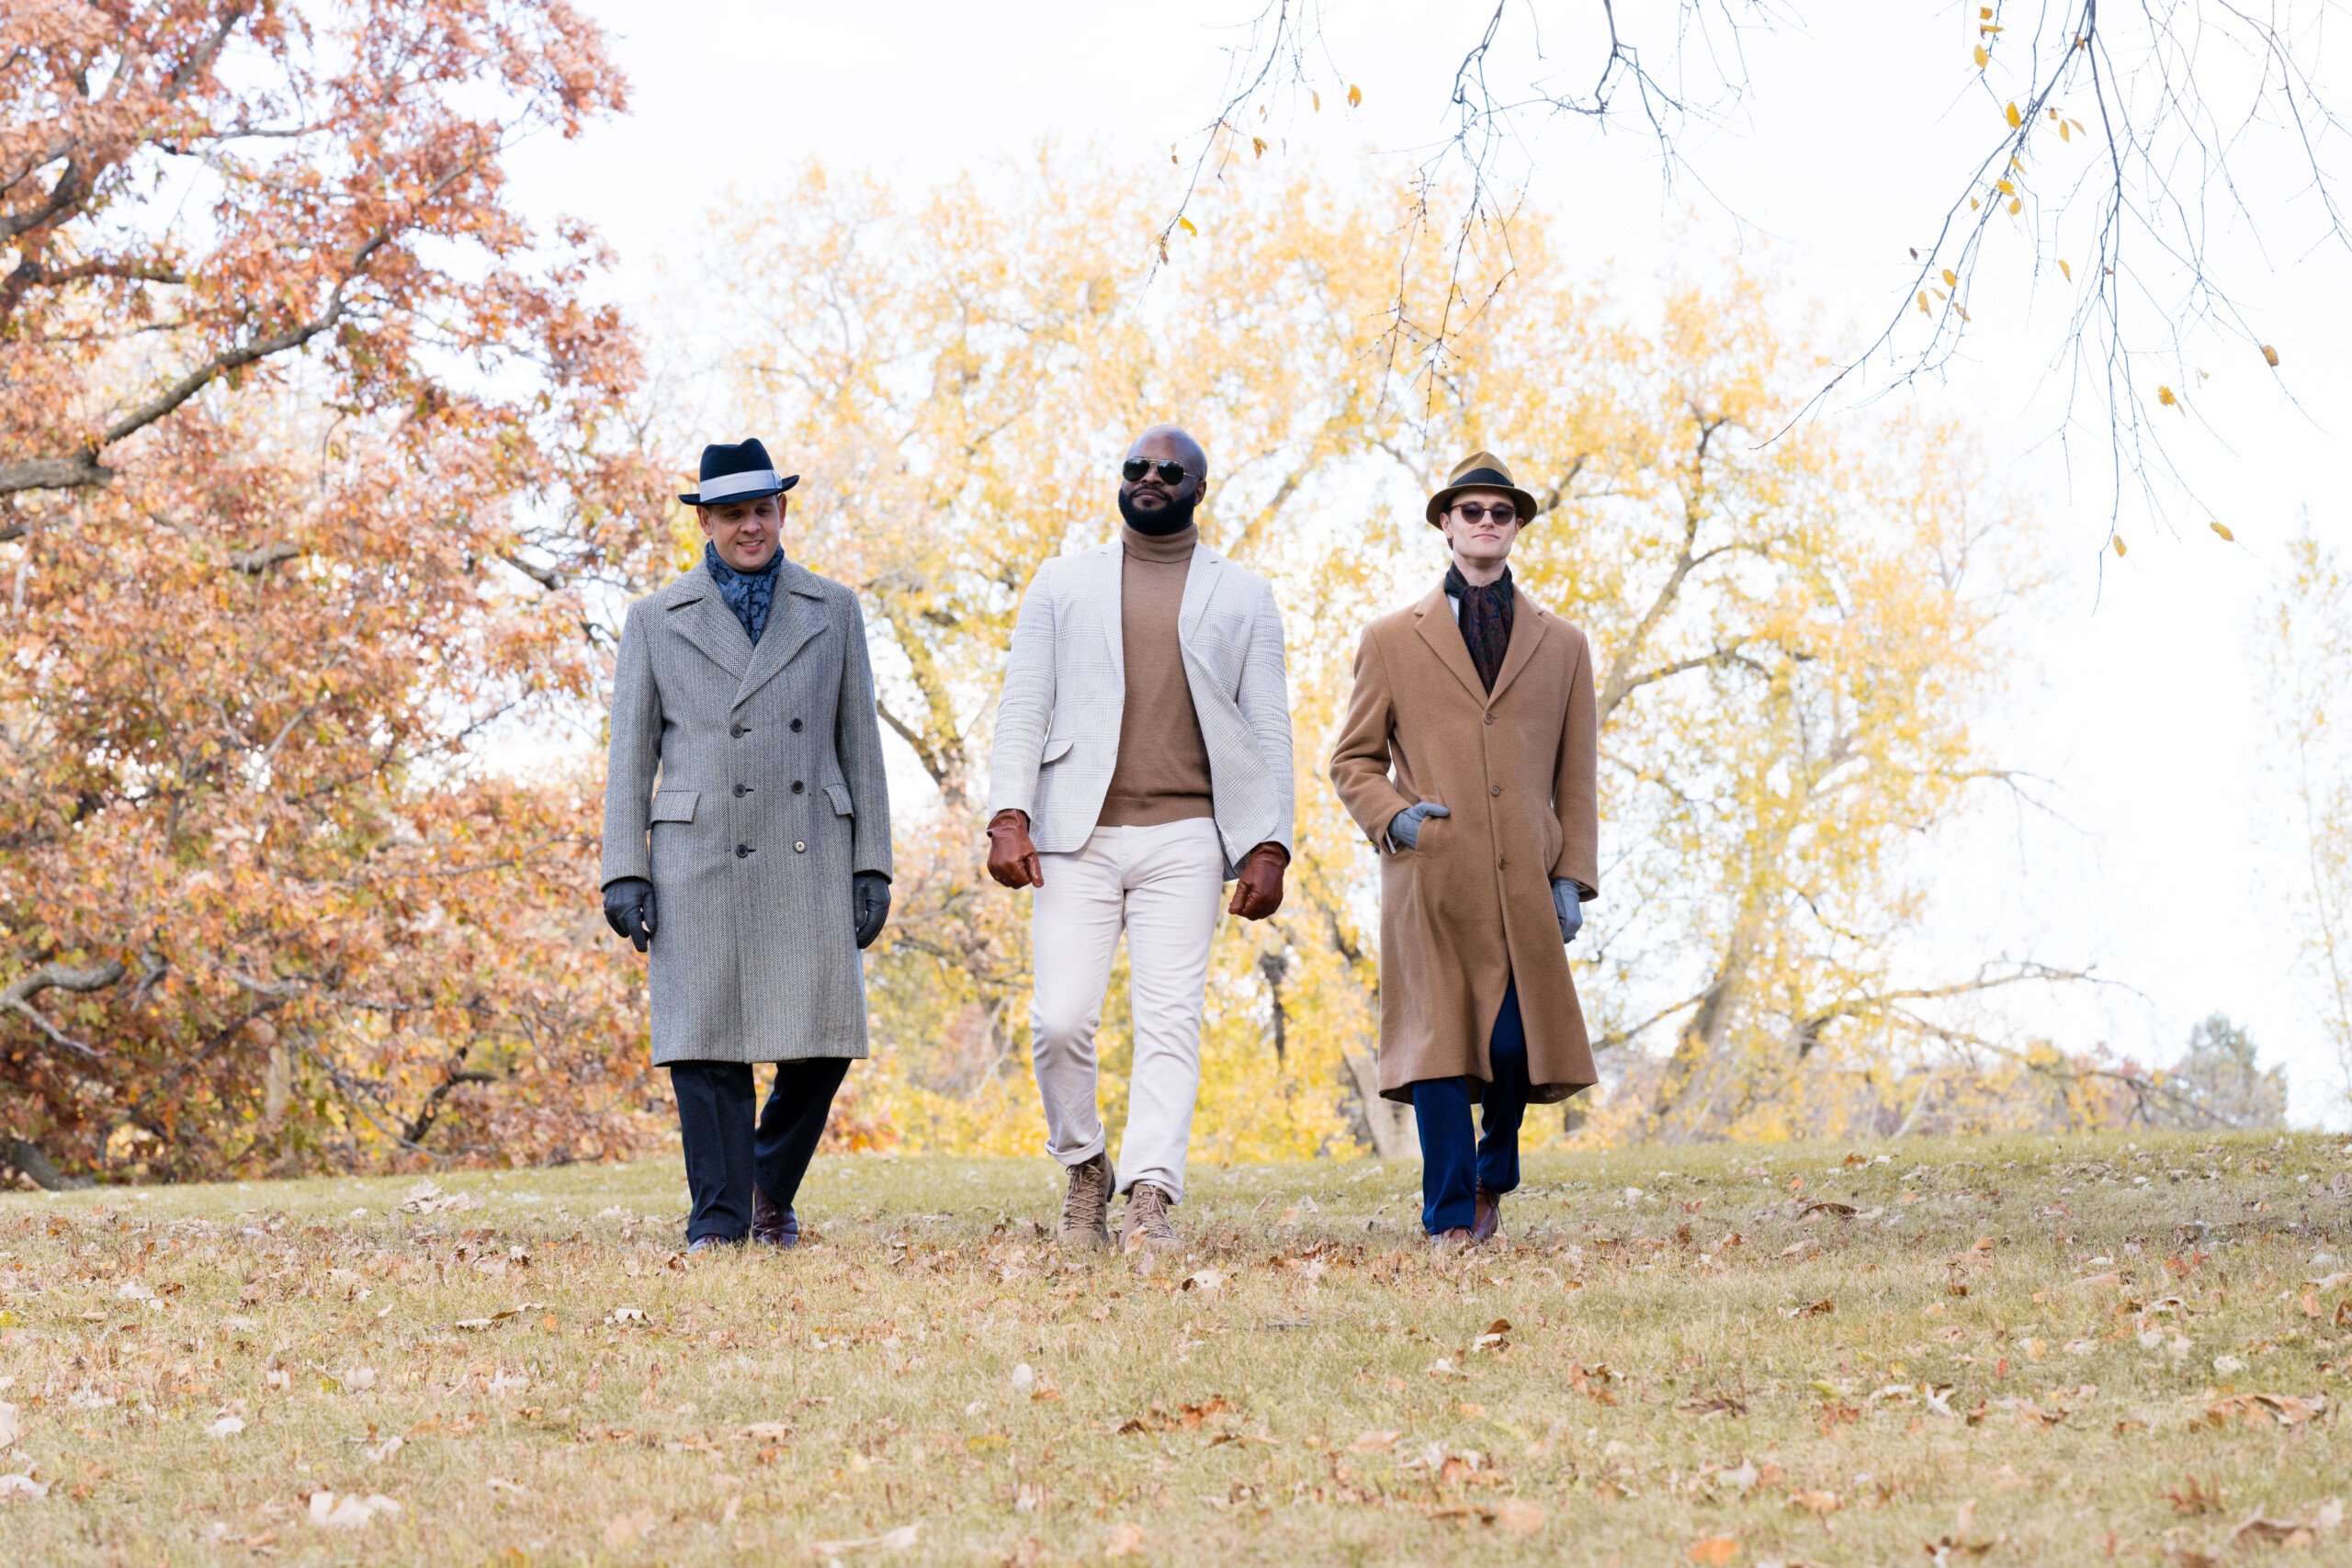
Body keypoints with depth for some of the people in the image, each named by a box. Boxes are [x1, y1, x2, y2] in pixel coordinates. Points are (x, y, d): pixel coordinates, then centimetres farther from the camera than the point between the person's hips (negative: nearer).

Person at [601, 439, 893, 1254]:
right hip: (700, 862, -1)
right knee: (706, 1040, -6)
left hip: (809, 858, 1)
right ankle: (718, 1221, 0)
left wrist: (873, 867, 3)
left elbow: (859, 745, 10)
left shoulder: (833, 611, 11)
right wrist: (625, 872, -3)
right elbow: (631, 754, 7)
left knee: (824, 1039, -3)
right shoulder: (656, 621, 8)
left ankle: (773, 1187, 20)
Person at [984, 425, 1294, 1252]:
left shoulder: (1243, 599, 13)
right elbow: (1023, 709, 9)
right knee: (1059, 1020, -8)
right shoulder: (1063, 584, 15)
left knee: (1169, 1021, -10)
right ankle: (1085, 1168, 15)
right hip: (1077, 838, 1)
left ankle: (1150, 1199, -14)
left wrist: (1269, 847, -2)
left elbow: (1269, 730, 9)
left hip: (1184, 838, 0)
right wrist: (1008, 817, -5)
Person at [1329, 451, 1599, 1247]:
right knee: (1439, 1039, -6)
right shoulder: (1392, 640, 12)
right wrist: (1394, 816, -6)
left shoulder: (1562, 645, 16)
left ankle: (1493, 1172, 21)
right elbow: (1352, 761, 14)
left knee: (1518, 1039, -7)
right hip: (1429, 878, -1)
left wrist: (1573, 878, 3)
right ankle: (1452, 1216, 1)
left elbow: (1575, 781, 14)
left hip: (1524, 882, 1)